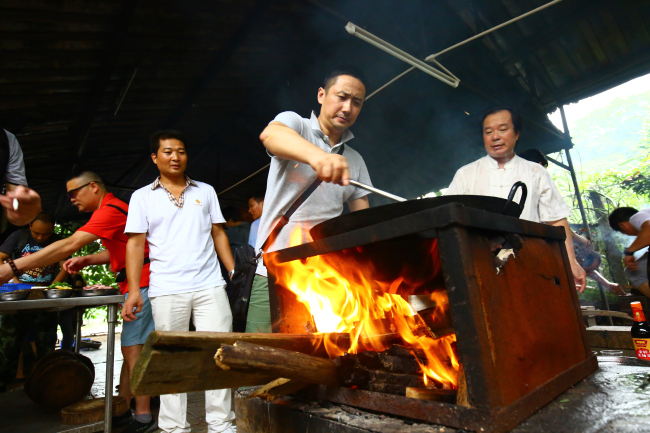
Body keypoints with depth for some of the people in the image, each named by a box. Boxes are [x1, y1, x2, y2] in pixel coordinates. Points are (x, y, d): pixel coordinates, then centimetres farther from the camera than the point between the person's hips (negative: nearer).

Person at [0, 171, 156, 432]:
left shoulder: (110, 210, -14)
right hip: (136, 285, 10)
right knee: (131, 347, 14)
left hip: (141, 285, -10)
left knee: (132, 348, -5)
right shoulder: (113, 208, 19)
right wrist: (86, 260, 8)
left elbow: (70, 244, -22)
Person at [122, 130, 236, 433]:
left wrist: (234, 272, 3)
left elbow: (218, 234, 12)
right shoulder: (143, 196, 9)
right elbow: (135, 243, 4)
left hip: (210, 285, 1)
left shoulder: (205, 191, 12)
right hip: (166, 290, -1)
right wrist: (133, 290, -6)